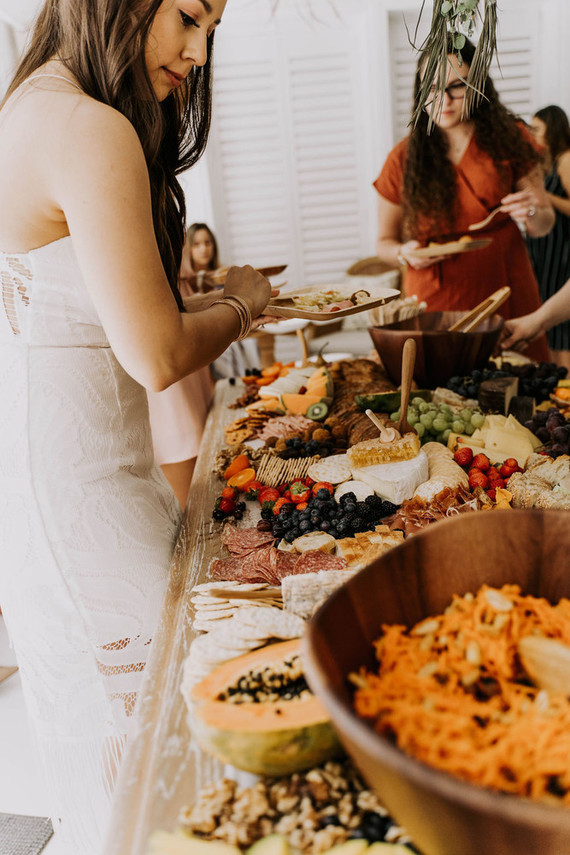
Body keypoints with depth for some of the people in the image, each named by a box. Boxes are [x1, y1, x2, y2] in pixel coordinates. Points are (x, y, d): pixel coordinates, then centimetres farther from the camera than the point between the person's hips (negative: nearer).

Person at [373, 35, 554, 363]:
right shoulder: (403, 159, 2)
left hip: (507, 296, 1)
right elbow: (385, 241, 10)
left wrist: (532, 214, -14)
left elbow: (545, 225, 9)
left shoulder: (510, 139, 3)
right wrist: (404, 253, -12)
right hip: (434, 302, 0)